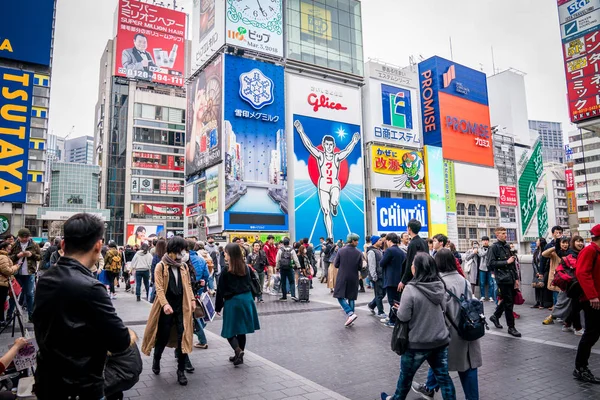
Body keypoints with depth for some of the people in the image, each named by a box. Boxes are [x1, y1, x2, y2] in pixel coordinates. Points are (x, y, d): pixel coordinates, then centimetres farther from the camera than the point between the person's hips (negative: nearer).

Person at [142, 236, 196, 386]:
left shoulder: (184, 266, 9)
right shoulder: (161, 266, -6)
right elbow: (159, 287, -13)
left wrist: (192, 299, 4)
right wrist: (165, 304, -25)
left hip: (182, 306, 3)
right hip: (167, 306, -3)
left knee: (183, 337, 0)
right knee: (163, 336, 7)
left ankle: (181, 371, 12)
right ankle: (156, 359, 39)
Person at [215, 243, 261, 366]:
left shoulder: (226, 271, -12)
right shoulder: (245, 268, 3)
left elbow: (221, 290, -7)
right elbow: (249, 284, 10)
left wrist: (218, 307, 1)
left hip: (232, 302, -5)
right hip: (246, 300, 5)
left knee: (230, 330, 6)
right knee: (241, 330, 15)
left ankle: (238, 351, -14)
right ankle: (239, 355, 22)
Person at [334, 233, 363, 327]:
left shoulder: (341, 251, -7)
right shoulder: (359, 253, -7)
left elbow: (336, 265, -3)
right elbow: (360, 267, -3)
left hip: (342, 278, -2)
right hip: (353, 279, 2)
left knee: (340, 297, 4)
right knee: (351, 298, 12)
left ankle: (351, 314, -15)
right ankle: (349, 319, 14)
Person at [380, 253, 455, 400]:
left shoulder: (411, 288, -23)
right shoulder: (440, 286, -4)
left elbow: (403, 316, -18)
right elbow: (444, 309, 10)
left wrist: (398, 309, 2)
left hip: (418, 342, -4)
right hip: (440, 340, 5)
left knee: (406, 374, 18)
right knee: (443, 376, 16)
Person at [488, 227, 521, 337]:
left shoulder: (507, 246, 15)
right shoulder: (494, 247, -7)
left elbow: (512, 263, 18)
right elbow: (491, 263, -14)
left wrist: (516, 278, 14)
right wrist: (506, 262, -13)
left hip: (510, 278, 7)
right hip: (502, 279, -7)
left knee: (508, 300, 15)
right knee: (508, 302, -3)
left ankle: (495, 316, 34)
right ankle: (511, 327, 7)